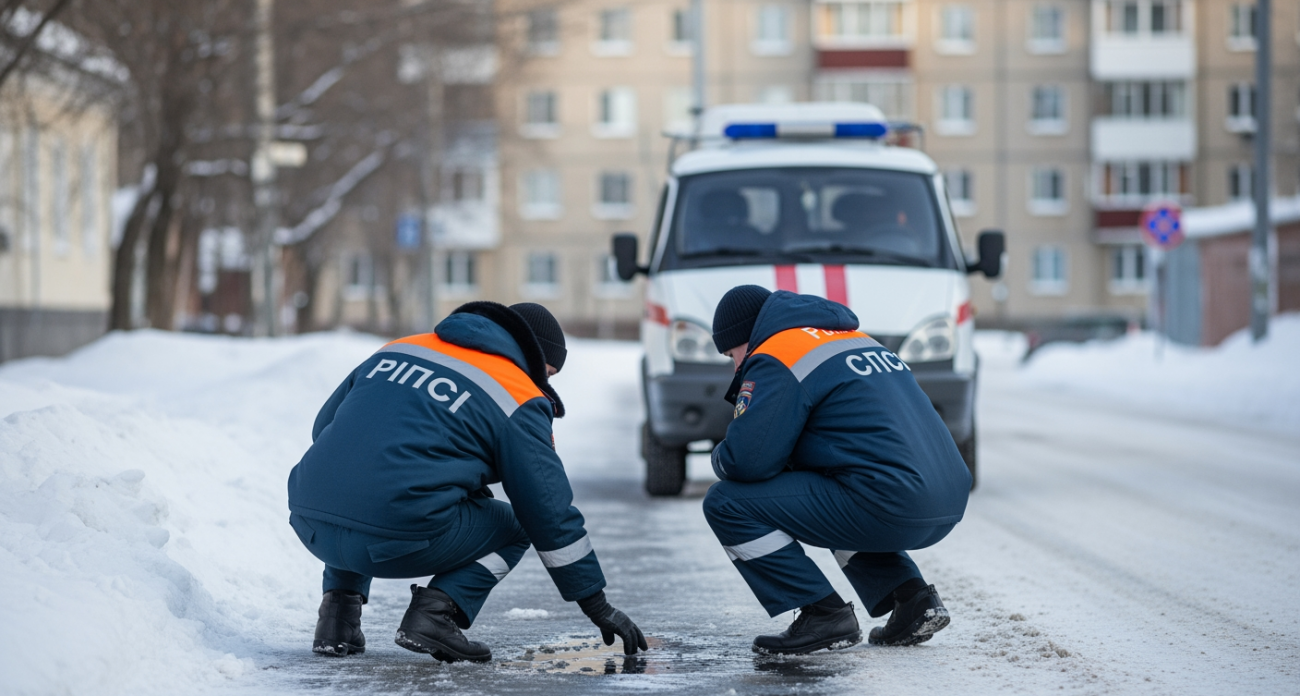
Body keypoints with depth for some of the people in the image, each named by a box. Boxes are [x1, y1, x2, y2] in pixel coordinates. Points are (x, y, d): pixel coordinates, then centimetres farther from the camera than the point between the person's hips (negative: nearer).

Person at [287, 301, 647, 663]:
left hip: (310, 525, 5)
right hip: (397, 542, -5)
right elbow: (552, 514, 6)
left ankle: (339, 612, 19)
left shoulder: (397, 348, 21)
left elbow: (323, 427, 28)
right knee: (513, 527, 20)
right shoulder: (518, 399, 5)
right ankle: (436, 612, -3)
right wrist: (597, 606, 14)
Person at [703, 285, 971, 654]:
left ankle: (824, 614, -4)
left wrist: (721, 458, 11)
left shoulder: (776, 358, -3)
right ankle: (912, 599, 20)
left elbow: (747, 460, -12)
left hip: (891, 509, -9)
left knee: (726, 503, -2)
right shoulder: (859, 341, 25)